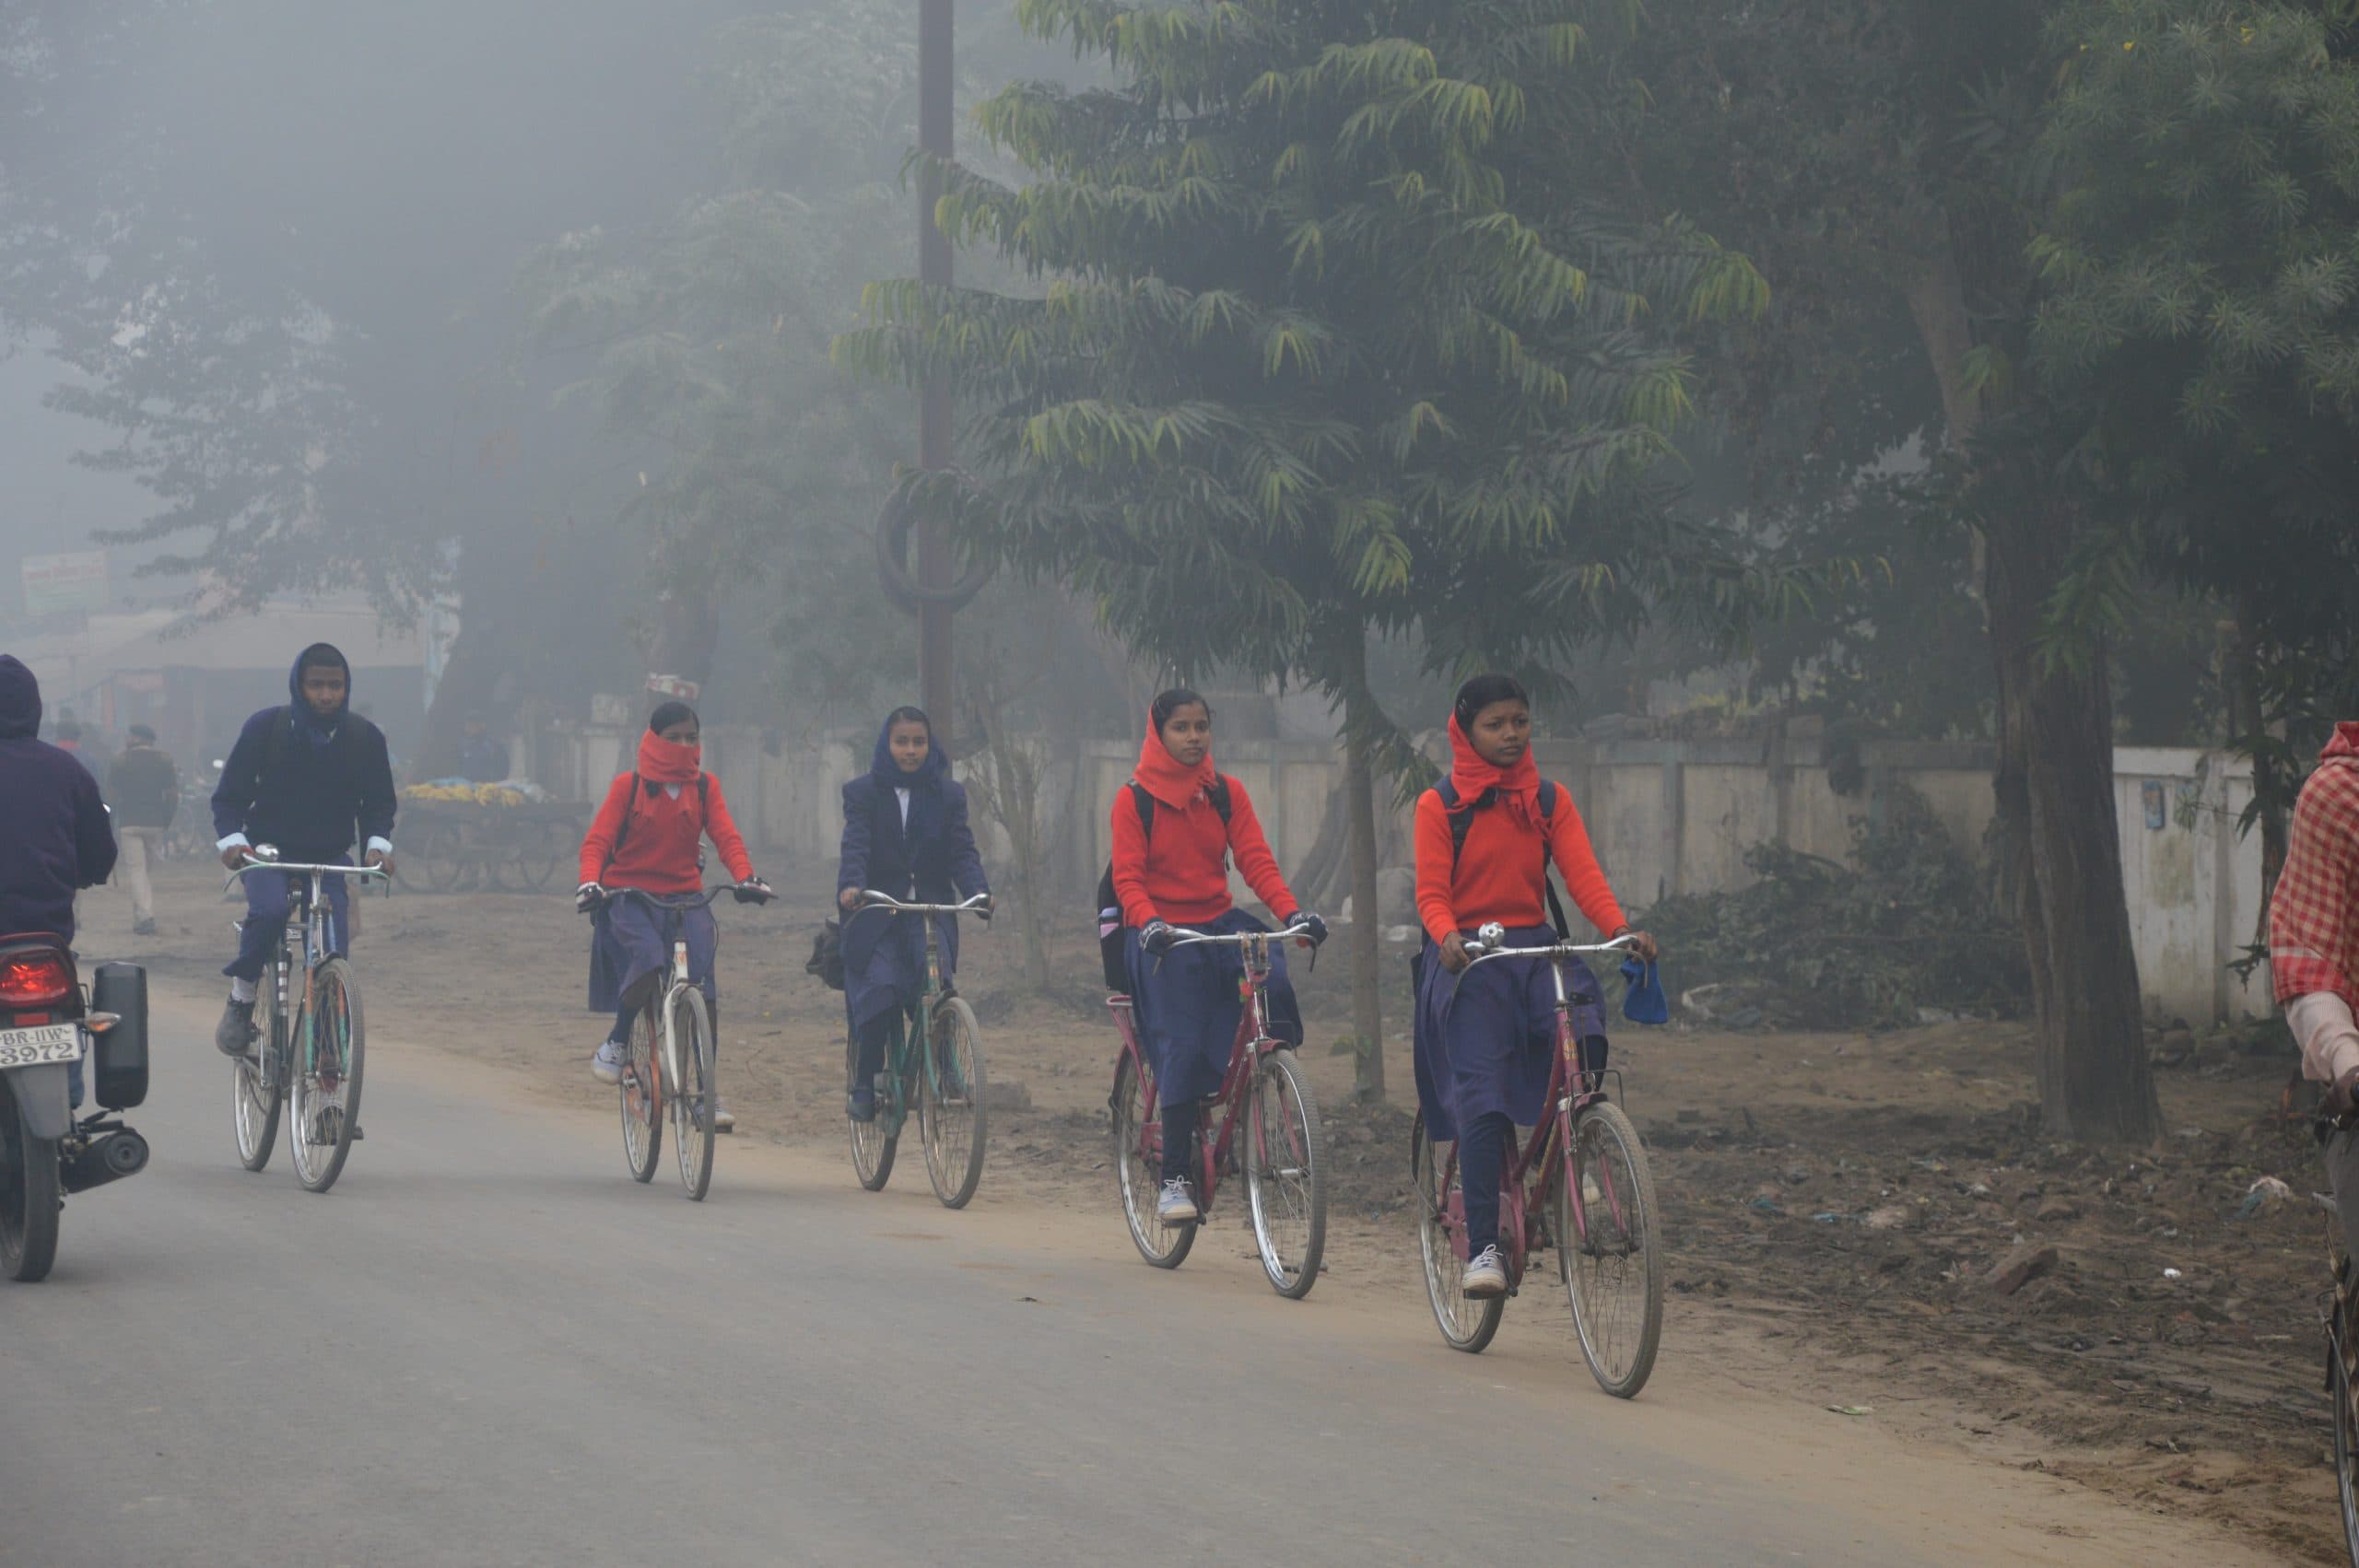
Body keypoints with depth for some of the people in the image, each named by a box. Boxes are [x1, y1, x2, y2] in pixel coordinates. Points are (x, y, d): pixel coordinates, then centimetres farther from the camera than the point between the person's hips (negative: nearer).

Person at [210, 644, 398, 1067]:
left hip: (330, 857, 2)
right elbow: (230, 795, -3)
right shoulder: (266, 727, -7)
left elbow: (378, 803, 7)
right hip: (270, 852, -2)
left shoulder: (365, 738, -2)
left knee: (334, 953, -14)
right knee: (269, 911, -33)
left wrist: (377, 843, -13)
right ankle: (240, 1002, -15)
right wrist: (231, 838, -21)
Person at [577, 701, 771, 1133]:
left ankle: (709, 1089, -9)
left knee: (704, 983, -16)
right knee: (649, 960, -32)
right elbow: (597, 840, -6)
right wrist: (590, 882, -25)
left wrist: (747, 878, -22)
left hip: (684, 898, 3)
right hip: (629, 896, -3)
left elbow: (726, 837, -2)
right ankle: (617, 1042, -7)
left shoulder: (705, 787, 9)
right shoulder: (629, 786, 1)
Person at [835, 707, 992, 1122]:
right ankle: (864, 1086, -9)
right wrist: (850, 886, -29)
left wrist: (978, 893, -19)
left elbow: (962, 852, 1)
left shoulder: (949, 795, 10)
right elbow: (855, 846, -8)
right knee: (879, 989, -20)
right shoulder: (864, 792, 5)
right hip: (876, 913, -1)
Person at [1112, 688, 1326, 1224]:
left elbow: (1256, 859, -2)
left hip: (1219, 923, 3)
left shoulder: (1226, 793, 6)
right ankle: (1175, 1178, -3)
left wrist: (1291, 912, -19)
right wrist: (1148, 923, -30)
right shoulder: (1135, 799, -3)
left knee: (1270, 974, -28)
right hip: (1162, 935, -3)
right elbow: (1128, 877, -10)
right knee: (1182, 1049, -11)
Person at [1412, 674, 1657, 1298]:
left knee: (1584, 1035, -25)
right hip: (1466, 960, -3)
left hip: (1535, 948, 3)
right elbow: (1432, 892, -5)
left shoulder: (1550, 800, 11)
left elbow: (1583, 874, 0)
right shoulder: (1439, 805, 2)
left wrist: (1620, 928, -18)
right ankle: (1481, 1246, -14)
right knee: (1482, 1100, -15)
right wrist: (1448, 936, -27)